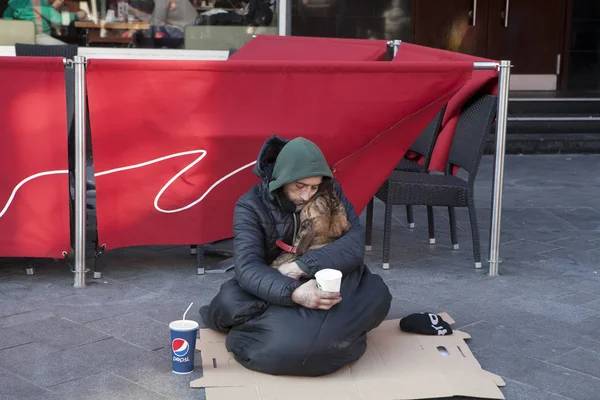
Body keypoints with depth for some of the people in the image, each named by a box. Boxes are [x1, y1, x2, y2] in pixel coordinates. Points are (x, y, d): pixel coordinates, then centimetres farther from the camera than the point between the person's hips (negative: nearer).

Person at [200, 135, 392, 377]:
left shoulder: (330, 192, -11)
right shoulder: (251, 206, -19)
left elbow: (354, 243, -22)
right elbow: (248, 268, -31)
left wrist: (302, 266, -34)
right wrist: (293, 292, -50)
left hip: (323, 283, 3)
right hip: (272, 292, -2)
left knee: (376, 293, -29)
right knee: (231, 302, -36)